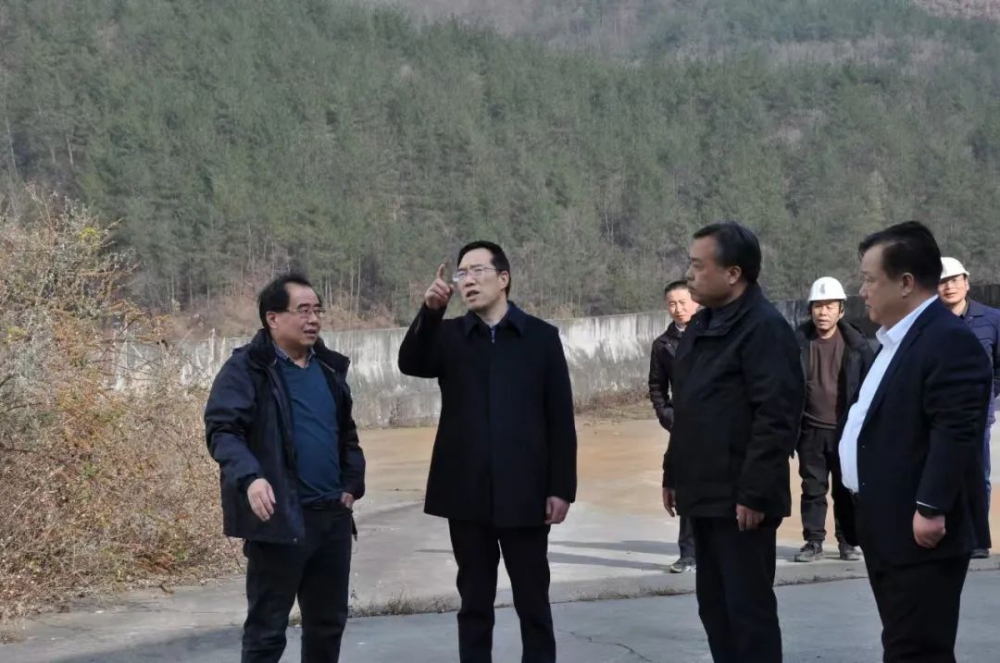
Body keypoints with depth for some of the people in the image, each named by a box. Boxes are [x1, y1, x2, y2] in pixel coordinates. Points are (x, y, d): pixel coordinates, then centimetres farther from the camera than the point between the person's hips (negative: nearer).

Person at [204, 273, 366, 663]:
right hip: (279, 517, -7)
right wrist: (250, 477, -32)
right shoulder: (247, 368, -8)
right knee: (267, 627, 0)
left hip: (332, 515, 7)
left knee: (328, 621, 14)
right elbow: (222, 429, -16)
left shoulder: (330, 367, 14)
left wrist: (352, 483, 8)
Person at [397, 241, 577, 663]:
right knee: (474, 602, 10)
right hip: (467, 494, 2)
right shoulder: (449, 335, 7)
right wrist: (429, 312, -29)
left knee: (533, 602, 6)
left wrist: (562, 487, -4)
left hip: (524, 494, -1)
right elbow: (410, 364, -14)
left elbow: (560, 419, 1)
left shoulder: (541, 337, 2)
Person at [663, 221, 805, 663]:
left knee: (749, 607, -4)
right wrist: (674, 474, 19)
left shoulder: (764, 327, -15)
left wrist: (755, 492, -21)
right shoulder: (702, 325, 15)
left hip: (740, 498, -9)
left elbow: (777, 418, -20)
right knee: (714, 605, 14)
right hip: (706, 494, 9)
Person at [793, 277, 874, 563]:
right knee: (813, 487, 6)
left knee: (846, 488, 7)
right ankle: (813, 541, 14)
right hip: (811, 429, 1)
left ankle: (847, 542, 16)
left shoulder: (855, 344, -3)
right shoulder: (798, 341, -2)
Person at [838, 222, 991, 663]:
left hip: (919, 532, -11)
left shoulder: (949, 341, -17)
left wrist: (932, 507, -27)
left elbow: (957, 432, -24)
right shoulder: (898, 340, 17)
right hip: (889, 529, 11)